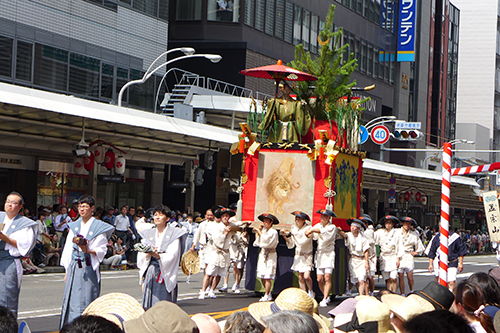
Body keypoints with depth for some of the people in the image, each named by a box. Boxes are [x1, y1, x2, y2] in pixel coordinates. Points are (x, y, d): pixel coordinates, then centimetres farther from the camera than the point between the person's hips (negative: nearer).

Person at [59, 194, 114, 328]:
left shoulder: (98, 227, 1)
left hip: (89, 268, -4)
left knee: (86, 301, -7)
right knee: (71, 300, 1)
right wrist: (67, 270, 10)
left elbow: (102, 249, -3)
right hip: (74, 267, 4)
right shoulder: (74, 226, 15)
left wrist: (89, 250, -23)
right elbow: (68, 249, 15)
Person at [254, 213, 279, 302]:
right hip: (262, 254, 7)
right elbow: (257, 243, 12)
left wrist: (259, 231, -9)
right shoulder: (263, 230, 13)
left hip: (270, 255, -7)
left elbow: (265, 240, -19)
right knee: (262, 276, 6)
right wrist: (257, 232, 7)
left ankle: (267, 296, -5)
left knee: (268, 276, -9)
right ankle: (269, 294, 17)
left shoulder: (273, 232, -8)